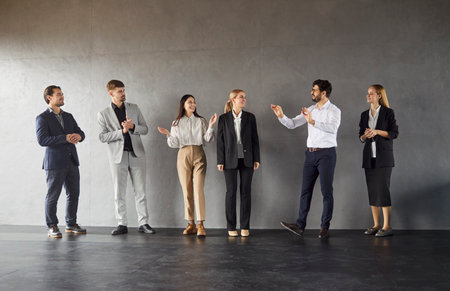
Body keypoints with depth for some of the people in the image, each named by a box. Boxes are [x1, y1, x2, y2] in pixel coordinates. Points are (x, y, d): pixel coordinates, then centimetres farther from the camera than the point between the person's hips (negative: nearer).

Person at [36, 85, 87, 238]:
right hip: (55, 162, -6)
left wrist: (78, 136, -11)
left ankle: (71, 224, 22)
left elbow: (80, 133, 15)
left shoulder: (68, 116, 17)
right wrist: (65, 138, -22)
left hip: (72, 161, 6)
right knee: (52, 196, 0)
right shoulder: (42, 118, -3)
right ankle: (51, 227, 11)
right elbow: (42, 139, -15)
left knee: (73, 194, 9)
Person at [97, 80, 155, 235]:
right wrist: (122, 131, -16)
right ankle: (122, 225, 13)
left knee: (140, 191, 3)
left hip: (136, 154, 2)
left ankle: (143, 223, 10)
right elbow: (102, 137, -5)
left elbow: (145, 129, 9)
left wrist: (132, 126, -12)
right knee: (119, 193, 3)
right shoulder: (103, 114, 2)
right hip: (118, 156, -1)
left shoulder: (134, 108, 9)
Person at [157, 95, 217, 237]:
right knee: (187, 191, 1)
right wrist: (168, 135, -12)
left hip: (198, 155, -1)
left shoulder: (200, 121, 10)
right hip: (183, 156, 1)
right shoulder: (176, 123, 10)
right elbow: (174, 144, 6)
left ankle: (200, 225, -12)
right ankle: (191, 224, 8)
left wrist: (211, 126, -10)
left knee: (198, 189, -11)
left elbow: (207, 139, 4)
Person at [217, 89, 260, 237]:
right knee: (231, 192, 2)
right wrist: (220, 161, -4)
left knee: (246, 192, 3)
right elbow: (220, 140, 1)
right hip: (230, 160, -1)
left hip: (246, 159, 1)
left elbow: (255, 139, 6)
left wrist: (256, 159, 1)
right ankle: (231, 227, 10)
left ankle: (245, 226, 11)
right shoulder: (224, 118, 2)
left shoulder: (250, 117, 6)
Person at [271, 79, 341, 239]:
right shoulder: (310, 110, 11)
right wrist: (281, 116, -10)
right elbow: (292, 124, 8)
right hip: (311, 153, 6)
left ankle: (324, 227, 10)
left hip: (326, 153, -6)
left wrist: (312, 121, -38)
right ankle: (300, 226, 8)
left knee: (326, 191, 0)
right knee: (306, 190, 5)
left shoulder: (334, 110, -8)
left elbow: (333, 128, -28)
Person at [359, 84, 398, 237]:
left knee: (382, 189, -9)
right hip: (369, 157, 5)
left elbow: (394, 133, -5)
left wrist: (377, 131, -16)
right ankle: (376, 225, 13)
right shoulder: (365, 114, 13)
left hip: (383, 157, -5)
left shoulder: (388, 112, -2)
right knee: (372, 191, 6)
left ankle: (387, 226, -2)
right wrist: (365, 136, -7)